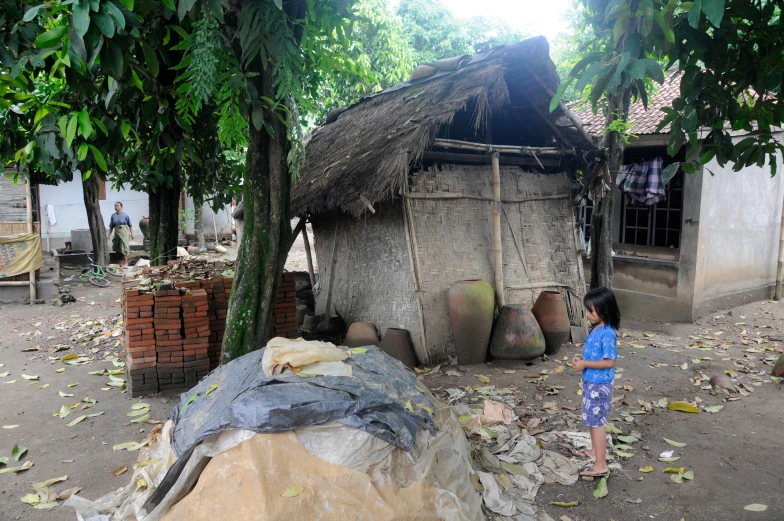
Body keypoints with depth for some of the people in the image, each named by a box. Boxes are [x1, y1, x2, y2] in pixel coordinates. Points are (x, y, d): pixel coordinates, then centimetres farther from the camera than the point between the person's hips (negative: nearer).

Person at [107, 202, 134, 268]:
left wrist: (132, 234, -6)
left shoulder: (125, 215, -5)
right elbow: (111, 227, 10)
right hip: (117, 233, 4)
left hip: (124, 233, -4)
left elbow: (130, 225, -1)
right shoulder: (113, 216, 5)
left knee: (124, 247, -7)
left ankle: (125, 263, -1)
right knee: (117, 248, 7)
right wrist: (109, 235, 6)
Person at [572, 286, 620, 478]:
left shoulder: (607, 333, -23)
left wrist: (585, 364, -23)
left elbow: (610, 361, -24)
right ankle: (595, 451, 39)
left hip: (599, 385, -9)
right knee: (591, 420, 22)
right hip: (590, 382, 9)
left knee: (596, 423, -2)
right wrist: (580, 358, 0)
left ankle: (601, 466, 6)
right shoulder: (595, 329, 5)